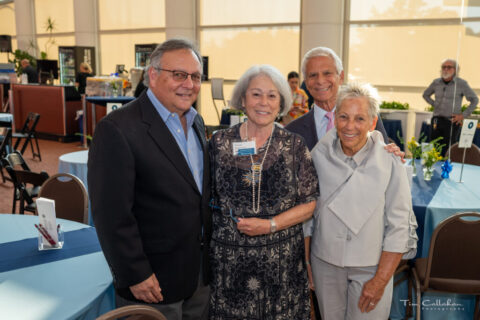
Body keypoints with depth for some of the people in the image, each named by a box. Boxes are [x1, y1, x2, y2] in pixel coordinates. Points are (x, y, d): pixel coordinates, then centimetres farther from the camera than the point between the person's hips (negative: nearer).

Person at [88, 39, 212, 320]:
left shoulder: (196, 121, 7)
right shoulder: (117, 128, -19)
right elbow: (112, 213, -20)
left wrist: (210, 250, 12)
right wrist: (135, 275, -17)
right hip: (153, 282, -7)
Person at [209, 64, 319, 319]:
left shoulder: (294, 145, -1)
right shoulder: (220, 143, -1)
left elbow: (309, 203, -1)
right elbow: (205, 196, 6)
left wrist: (270, 225, -12)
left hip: (282, 260, 0)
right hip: (228, 258, 0)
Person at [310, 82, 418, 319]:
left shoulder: (390, 162, -14)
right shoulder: (319, 155, -7)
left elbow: (400, 228, -11)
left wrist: (381, 280, -11)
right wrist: (305, 264, 6)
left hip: (371, 266, -2)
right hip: (325, 262, 2)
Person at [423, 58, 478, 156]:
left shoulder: (462, 84, -5)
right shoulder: (436, 82, 5)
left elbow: (474, 100, 2)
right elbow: (425, 94, 23)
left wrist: (463, 115, -4)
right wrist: (434, 105, 10)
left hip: (452, 122, -3)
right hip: (437, 120, 4)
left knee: (448, 150, 0)